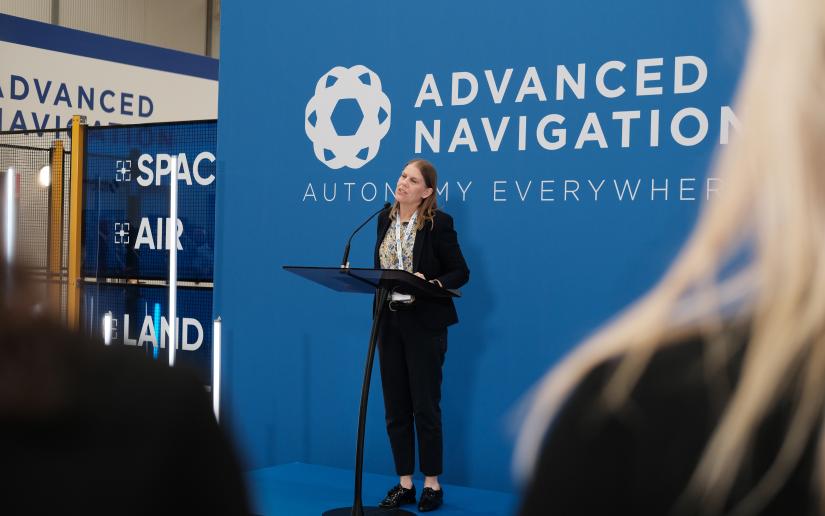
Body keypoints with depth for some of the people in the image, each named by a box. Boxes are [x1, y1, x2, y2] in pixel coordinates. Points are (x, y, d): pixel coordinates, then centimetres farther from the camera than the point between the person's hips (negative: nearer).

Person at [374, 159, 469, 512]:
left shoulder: (438, 223, -9)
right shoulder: (386, 219, 8)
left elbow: (460, 273, -8)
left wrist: (430, 284, -24)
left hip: (424, 323, -6)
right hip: (389, 322, 6)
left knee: (425, 406, 1)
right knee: (395, 407, 8)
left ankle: (432, 484, 14)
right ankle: (404, 484, 19)